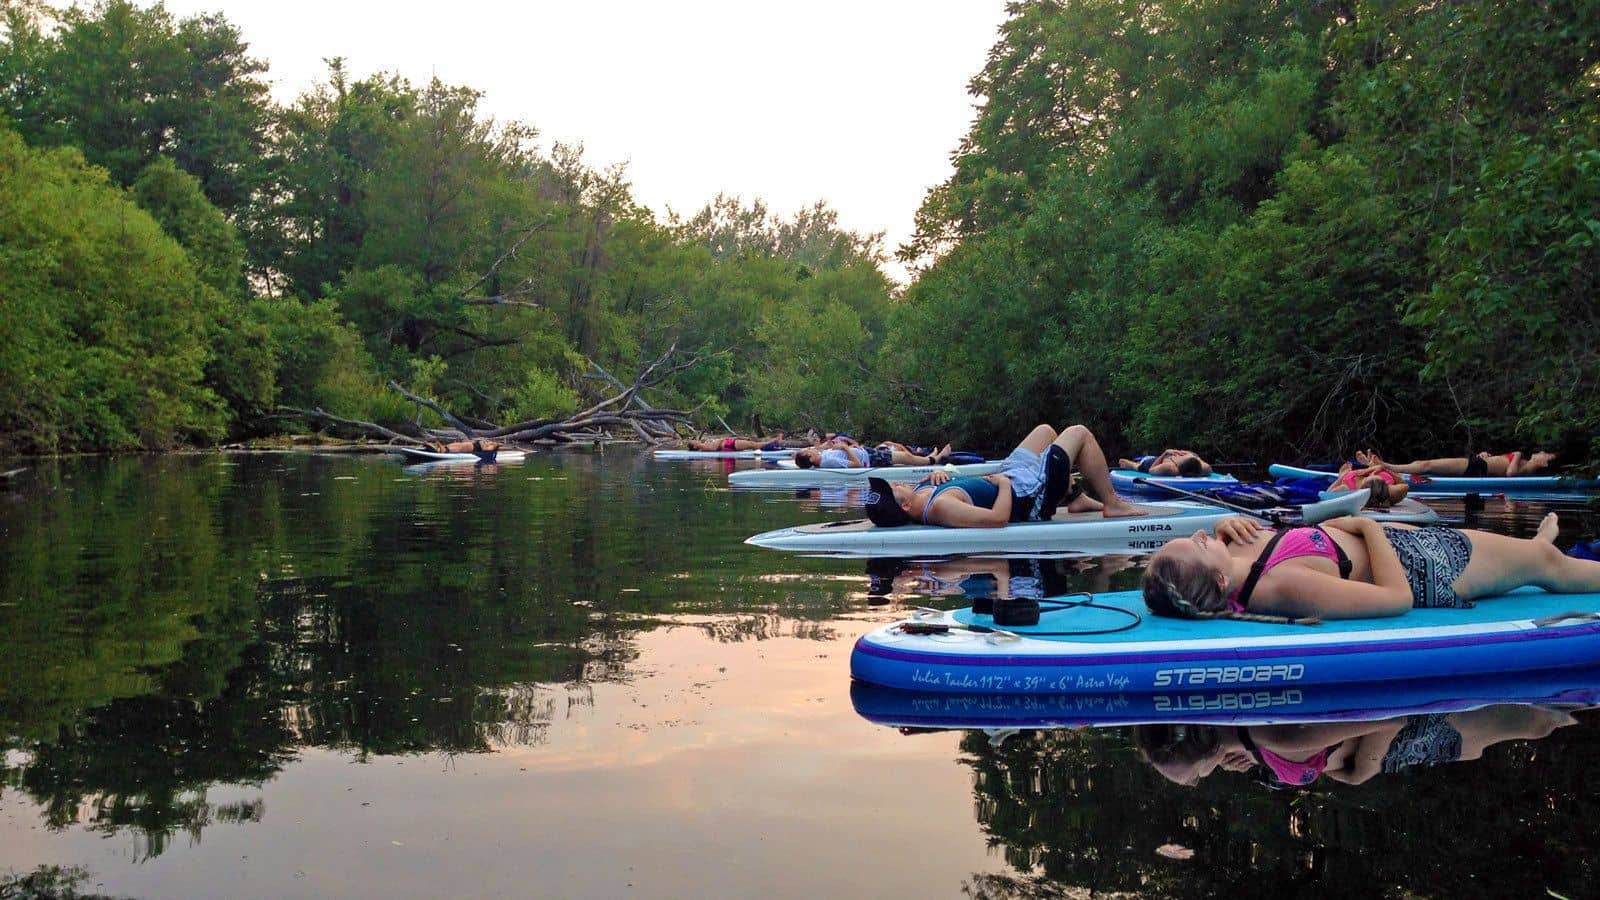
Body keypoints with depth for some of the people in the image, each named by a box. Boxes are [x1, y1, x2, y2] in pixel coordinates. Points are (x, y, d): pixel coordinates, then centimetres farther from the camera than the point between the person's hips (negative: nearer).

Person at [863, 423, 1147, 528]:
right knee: (1079, 433, 4)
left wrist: (936, 475, -10)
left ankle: (1075, 498, 38)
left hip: (1009, 477, 9)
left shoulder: (919, 491, -14)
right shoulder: (939, 507, -41)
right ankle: (1112, 503, 20)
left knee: (1046, 431, 28)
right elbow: (998, 518, -44)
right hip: (1031, 492, -9)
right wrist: (1005, 482, -28)